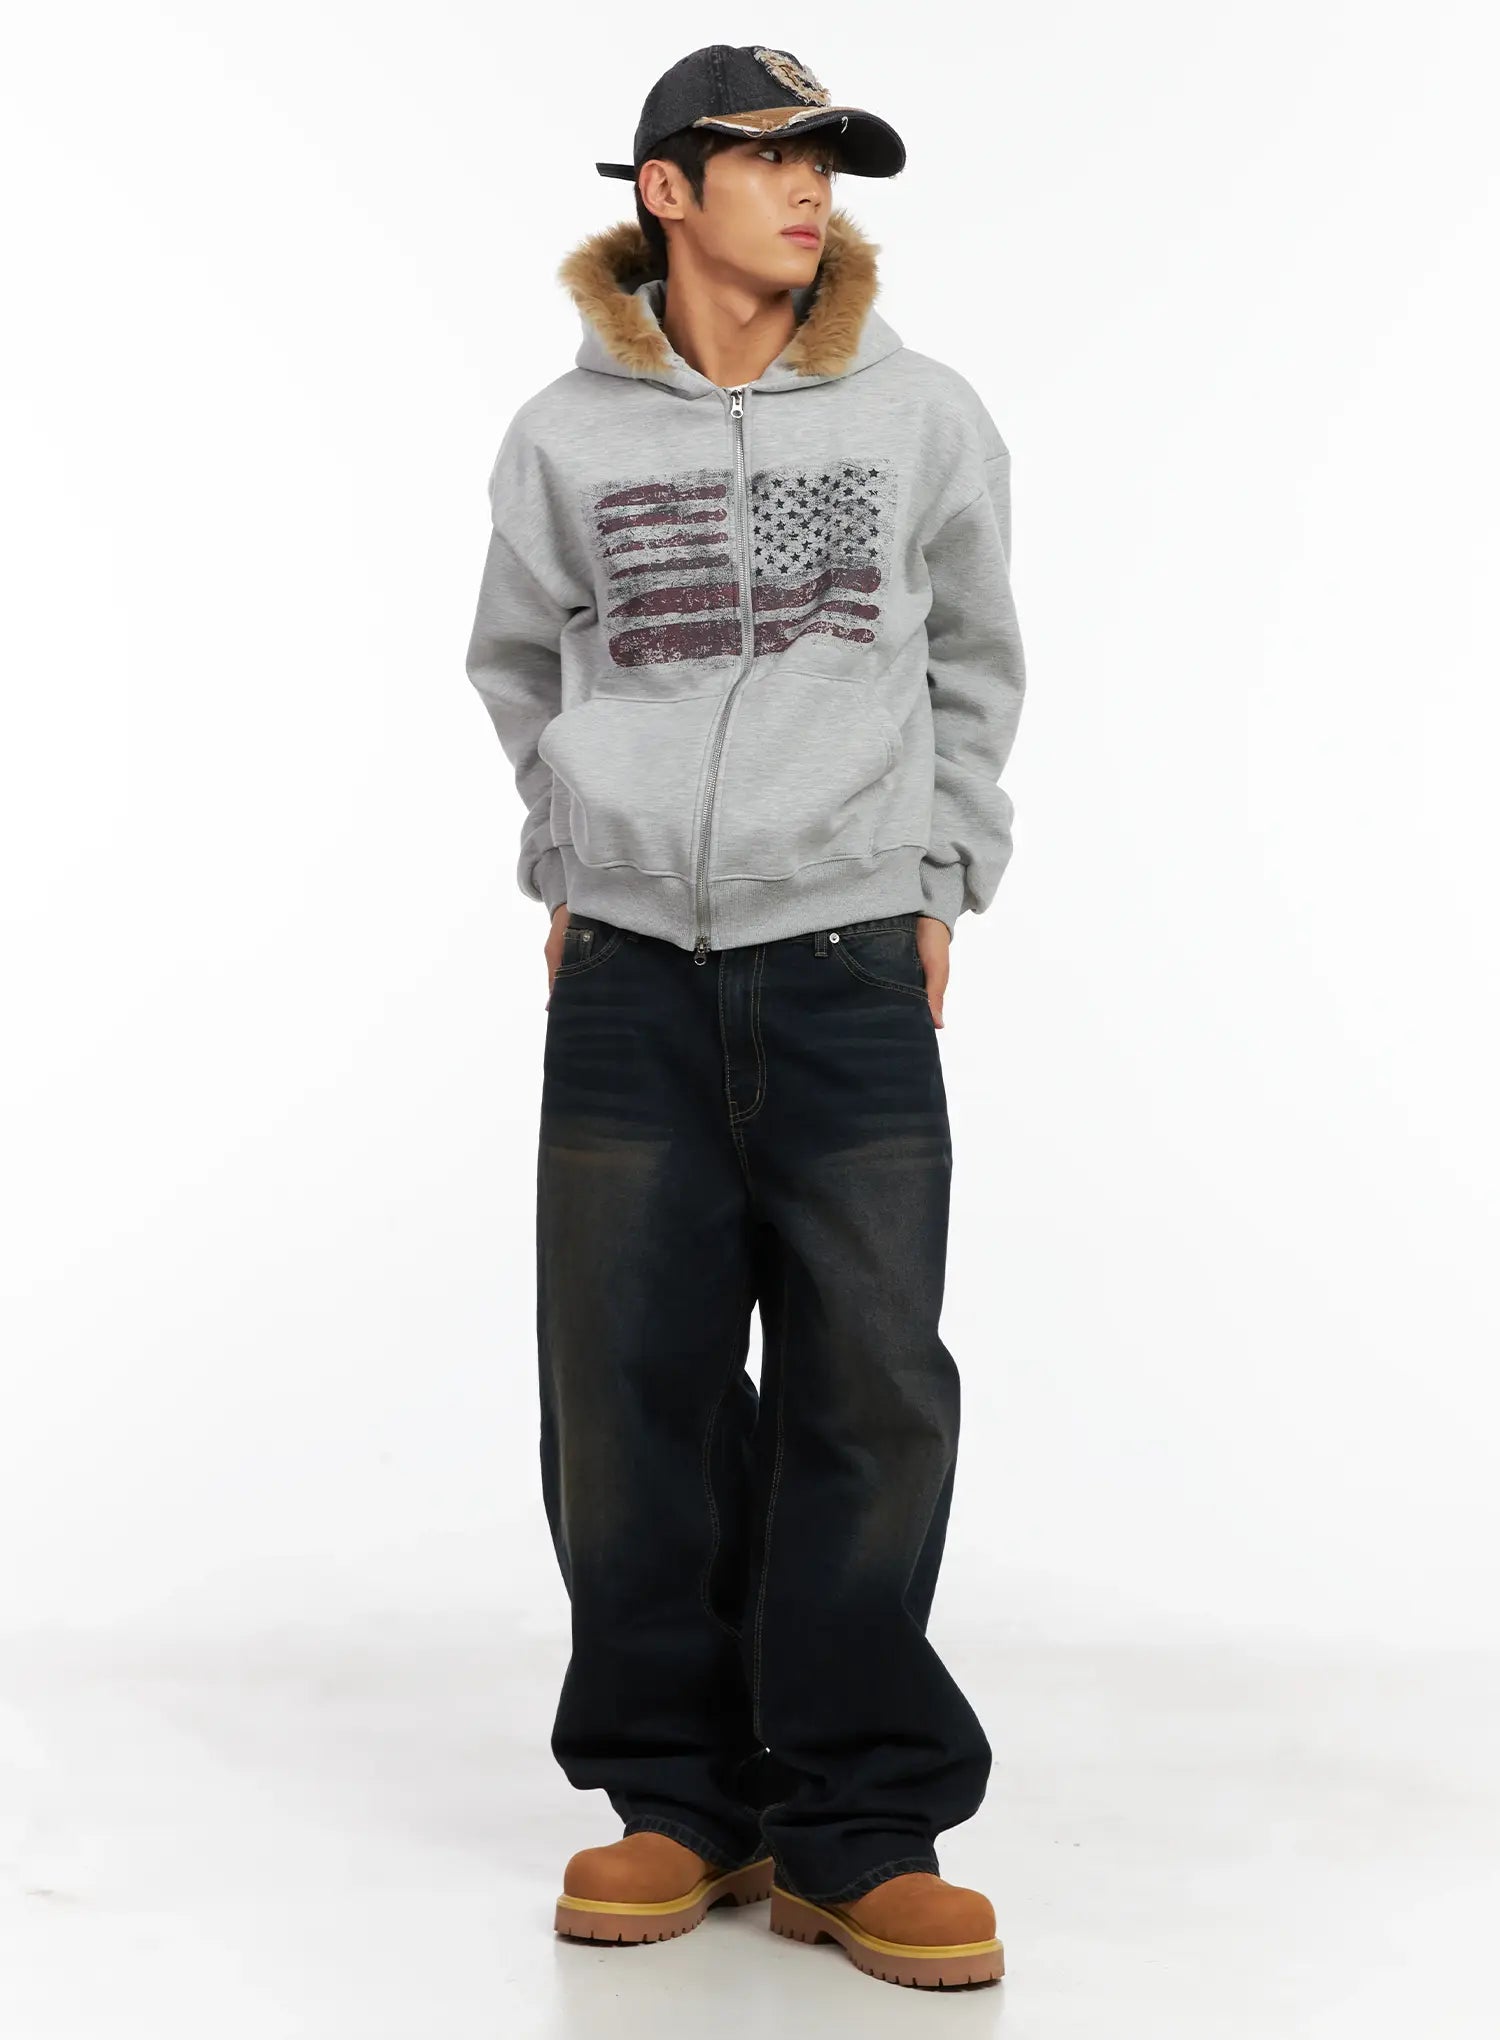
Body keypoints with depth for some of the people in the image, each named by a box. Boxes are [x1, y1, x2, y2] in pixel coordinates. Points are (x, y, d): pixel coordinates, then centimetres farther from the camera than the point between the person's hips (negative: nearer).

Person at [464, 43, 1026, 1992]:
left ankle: (861, 1829, 7)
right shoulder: (567, 436, 5)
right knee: (634, 1399, 2)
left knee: (871, 1399, -3)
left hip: (852, 973, 0)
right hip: (628, 973, 1)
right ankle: (680, 1798, 15)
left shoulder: (924, 416, 5)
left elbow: (975, 666, 16)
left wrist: (940, 880, 11)